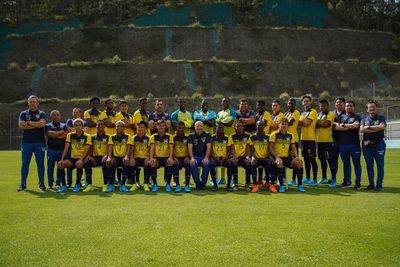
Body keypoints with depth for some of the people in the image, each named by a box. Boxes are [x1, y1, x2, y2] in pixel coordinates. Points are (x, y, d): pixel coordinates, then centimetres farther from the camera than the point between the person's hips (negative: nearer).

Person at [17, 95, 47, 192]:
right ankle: (23, 184, 10)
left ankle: (41, 183, 10)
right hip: (26, 142, 1)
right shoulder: (23, 113, 9)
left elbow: (42, 123, -12)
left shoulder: (42, 113, 7)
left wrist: (29, 123, -7)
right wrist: (36, 125, -10)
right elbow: (20, 125, -6)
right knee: (25, 164, 4)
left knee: (40, 163, 2)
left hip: (39, 142, -1)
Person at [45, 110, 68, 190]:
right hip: (51, 149, -1)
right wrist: (61, 132, -5)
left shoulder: (64, 125, 13)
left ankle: (58, 183, 9)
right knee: (50, 166, 1)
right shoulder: (48, 125, 8)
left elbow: (66, 135, -3)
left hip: (61, 149, 1)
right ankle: (50, 183, 9)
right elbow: (50, 134, -10)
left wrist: (55, 135, -7)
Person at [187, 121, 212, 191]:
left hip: (204, 156, 0)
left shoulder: (207, 135, 3)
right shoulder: (191, 136, 5)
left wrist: (206, 158, -23)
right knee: (192, 164, -32)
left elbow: (208, 147, -7)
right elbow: (190, 147, -8)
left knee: (207, 163, -33)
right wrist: (192, 158, -25)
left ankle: (203, 183, -16)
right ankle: (197, 183, -15)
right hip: (195, 156, 1)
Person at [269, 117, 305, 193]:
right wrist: (276, 157, -20)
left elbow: (293, 148, 12)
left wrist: (296, 157, -6)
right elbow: (271, 147, -7)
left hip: (287, 157, 4)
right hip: (278, 157, -4)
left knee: (299, 162, -22)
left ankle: (300, 185, -12)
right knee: (279, 163, -38)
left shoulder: (290, 135, 12)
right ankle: (281, 185, -27)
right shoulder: (274, 134, -1)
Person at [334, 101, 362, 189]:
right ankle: (347, 181, 18)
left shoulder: (357, 117, 6)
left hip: (354, 143, -3)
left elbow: (356, 125, -14)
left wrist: (344, 125, -4)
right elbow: (337, 127, -1)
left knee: (356, 163, 0)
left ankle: (358, 182, 5)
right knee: (346, 163, 10)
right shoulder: (341, 117, 14)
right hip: (343, 143, 3)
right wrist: (350, 127, -8)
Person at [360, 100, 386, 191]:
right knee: (369, 165, 7)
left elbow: (382, 127, -14)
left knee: (380, 165, -2)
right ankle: (371, 184, 16)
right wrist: (376, 129, -11)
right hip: (367, 144, 3)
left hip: (378, 144, -2)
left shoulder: (381, 118, 6)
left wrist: (369, 127, -10)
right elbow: (362, 129, -7)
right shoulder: (364, 119, 12)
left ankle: (379, 185, 3)